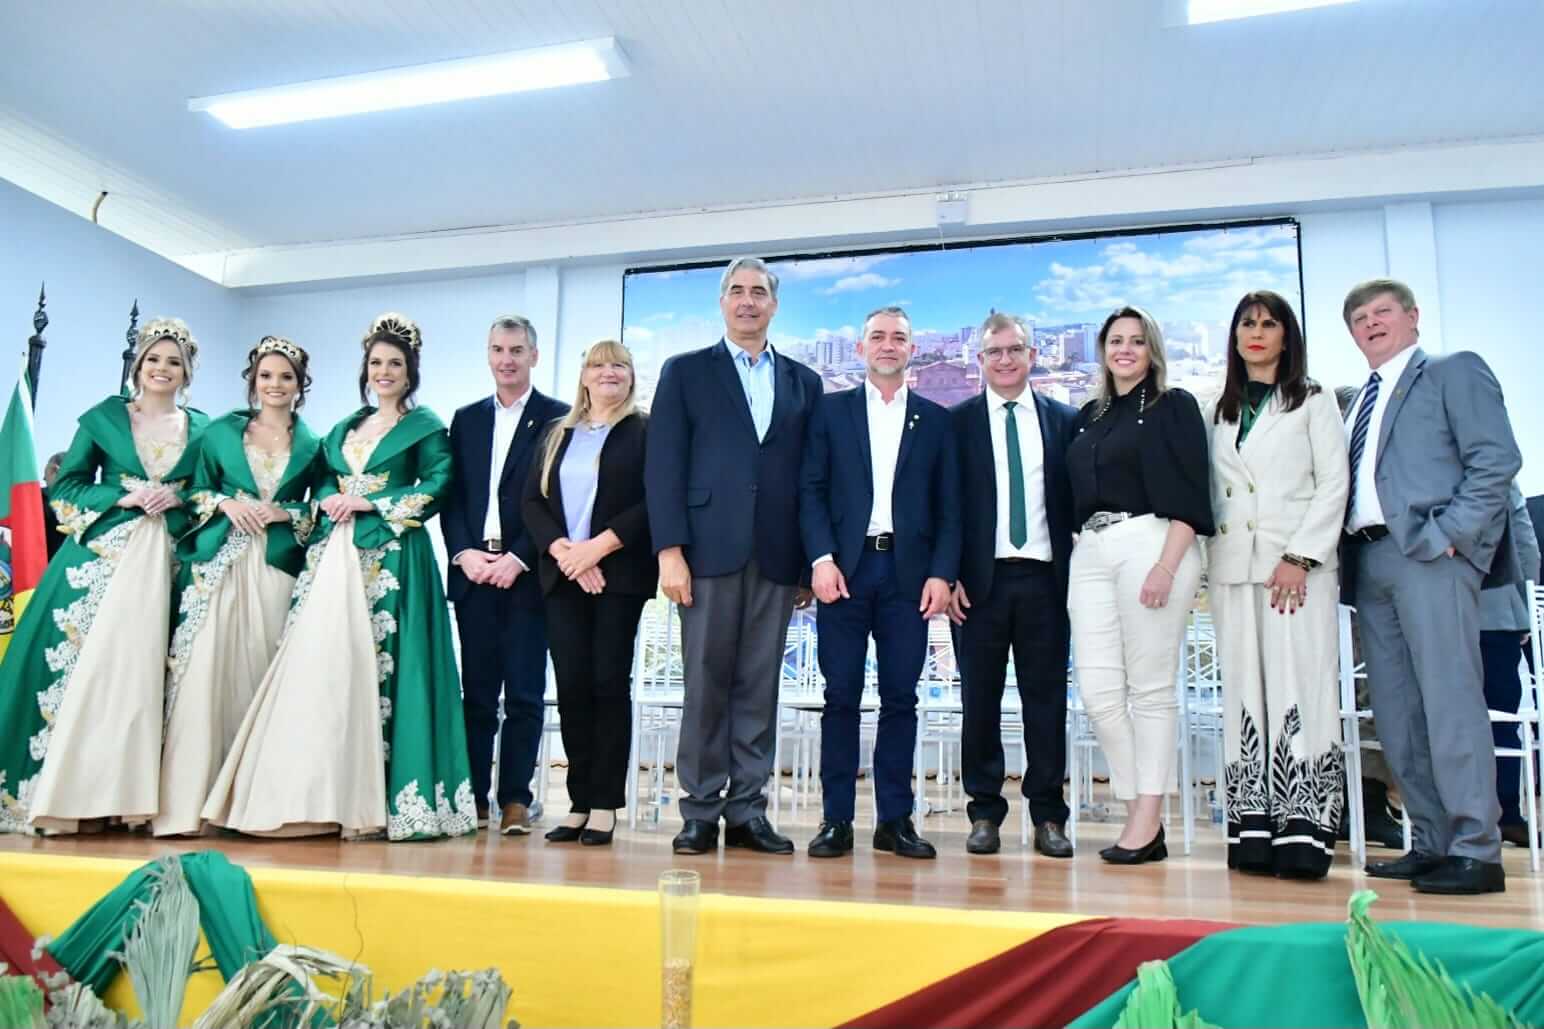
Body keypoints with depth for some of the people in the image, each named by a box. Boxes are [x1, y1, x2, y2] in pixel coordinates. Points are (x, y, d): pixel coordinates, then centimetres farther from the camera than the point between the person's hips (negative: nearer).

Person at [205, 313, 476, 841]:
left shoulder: (426, 427, 5)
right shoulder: (347, 427, 22)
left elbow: (436, 487, -6)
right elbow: (323, 479, 20)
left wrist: (370, 503, -11)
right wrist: (329, 501, -2)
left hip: (391, 560, -5)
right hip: (332, 555, 5)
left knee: (375, 668, -9)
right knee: (317, 663, -3)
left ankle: (370, 798, -5)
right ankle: (318, 795, 0)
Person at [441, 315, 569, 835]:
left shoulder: (557, 418, 2)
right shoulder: (466, 419, 16)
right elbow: (451, 495, 11)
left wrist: (518, 559, -12)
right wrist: (463, 553, -3)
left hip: (527, 573, -4)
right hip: (473, 571, 4)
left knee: (524, 692, 0)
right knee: (477, 691, 6)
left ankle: (515, 797, 7)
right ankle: (475, 795, 12)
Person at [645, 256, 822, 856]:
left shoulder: (803, 383, 15)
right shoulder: (685, 372, 8)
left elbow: (811, 476, 11)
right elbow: (663, 467, 0)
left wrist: (811, 559, 5)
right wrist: (669, 551, -9)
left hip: (776, 558, 2)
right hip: (710, 552, -2)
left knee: (759, 688, 5)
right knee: (706, 685, 1)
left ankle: (747, 811, 13)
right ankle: (701, 811, 11)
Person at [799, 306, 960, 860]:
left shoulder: (935, 419, 13)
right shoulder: (830, 409, 10)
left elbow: (948, 506, 9)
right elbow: (811, 489, 4)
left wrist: (942, 572, -2)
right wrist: (821, 558, -9)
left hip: (908, 571, 1)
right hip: (845, 567, -1)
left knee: (901, 699, 3)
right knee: (841, 697, 1)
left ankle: (895, 818, 12)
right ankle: (836, 819, 7)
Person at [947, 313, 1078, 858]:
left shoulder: (1065, 420, 10)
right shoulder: (957, 422, 5)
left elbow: (1078, 499, 10)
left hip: (1045, 577, 1)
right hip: (980, 578, -1)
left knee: (1046, 697, 5)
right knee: (980, 698, 4)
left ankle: (1049, 816, 14)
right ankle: (985, 812, 14)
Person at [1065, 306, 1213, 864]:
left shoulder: (1174, 406, 4)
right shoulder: (1089, 416, 19)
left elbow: (1189, 494, -5)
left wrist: (1166, 566, -15)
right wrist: (1080, 555, 11)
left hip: (1152, 543, -5)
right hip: (1090, 552, 6)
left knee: (1150, 687, -3)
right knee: (1098, 691, -1)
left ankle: (1147, 821, 4)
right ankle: (1140, 817, 10)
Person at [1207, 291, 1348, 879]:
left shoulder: (1313, 402, 8)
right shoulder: (1220, 413, 18)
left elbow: (1334, 483, -1)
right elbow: (1212, 492, 15)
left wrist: (1300, 557, -11)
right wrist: (1209, 565, 4)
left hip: (1298, 564, -4)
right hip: (1233, 566, 4)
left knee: (1300, 689, -10)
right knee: (1246, 694, 1)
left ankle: (1303, 835, -8)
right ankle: (1255, 832, 3)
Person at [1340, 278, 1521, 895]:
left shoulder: (1454, 372, 6)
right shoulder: (1355, 401, 24)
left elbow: (1497, 460, -6)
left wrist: (1447, 534, -14)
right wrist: (1344, 557, 5)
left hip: (1431, 555, -7)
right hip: (1368, 560, 7)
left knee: (1449, 701, -9)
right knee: (1396, 712, 6)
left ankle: (1476, 851, -2)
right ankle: (1431, 843, 14)